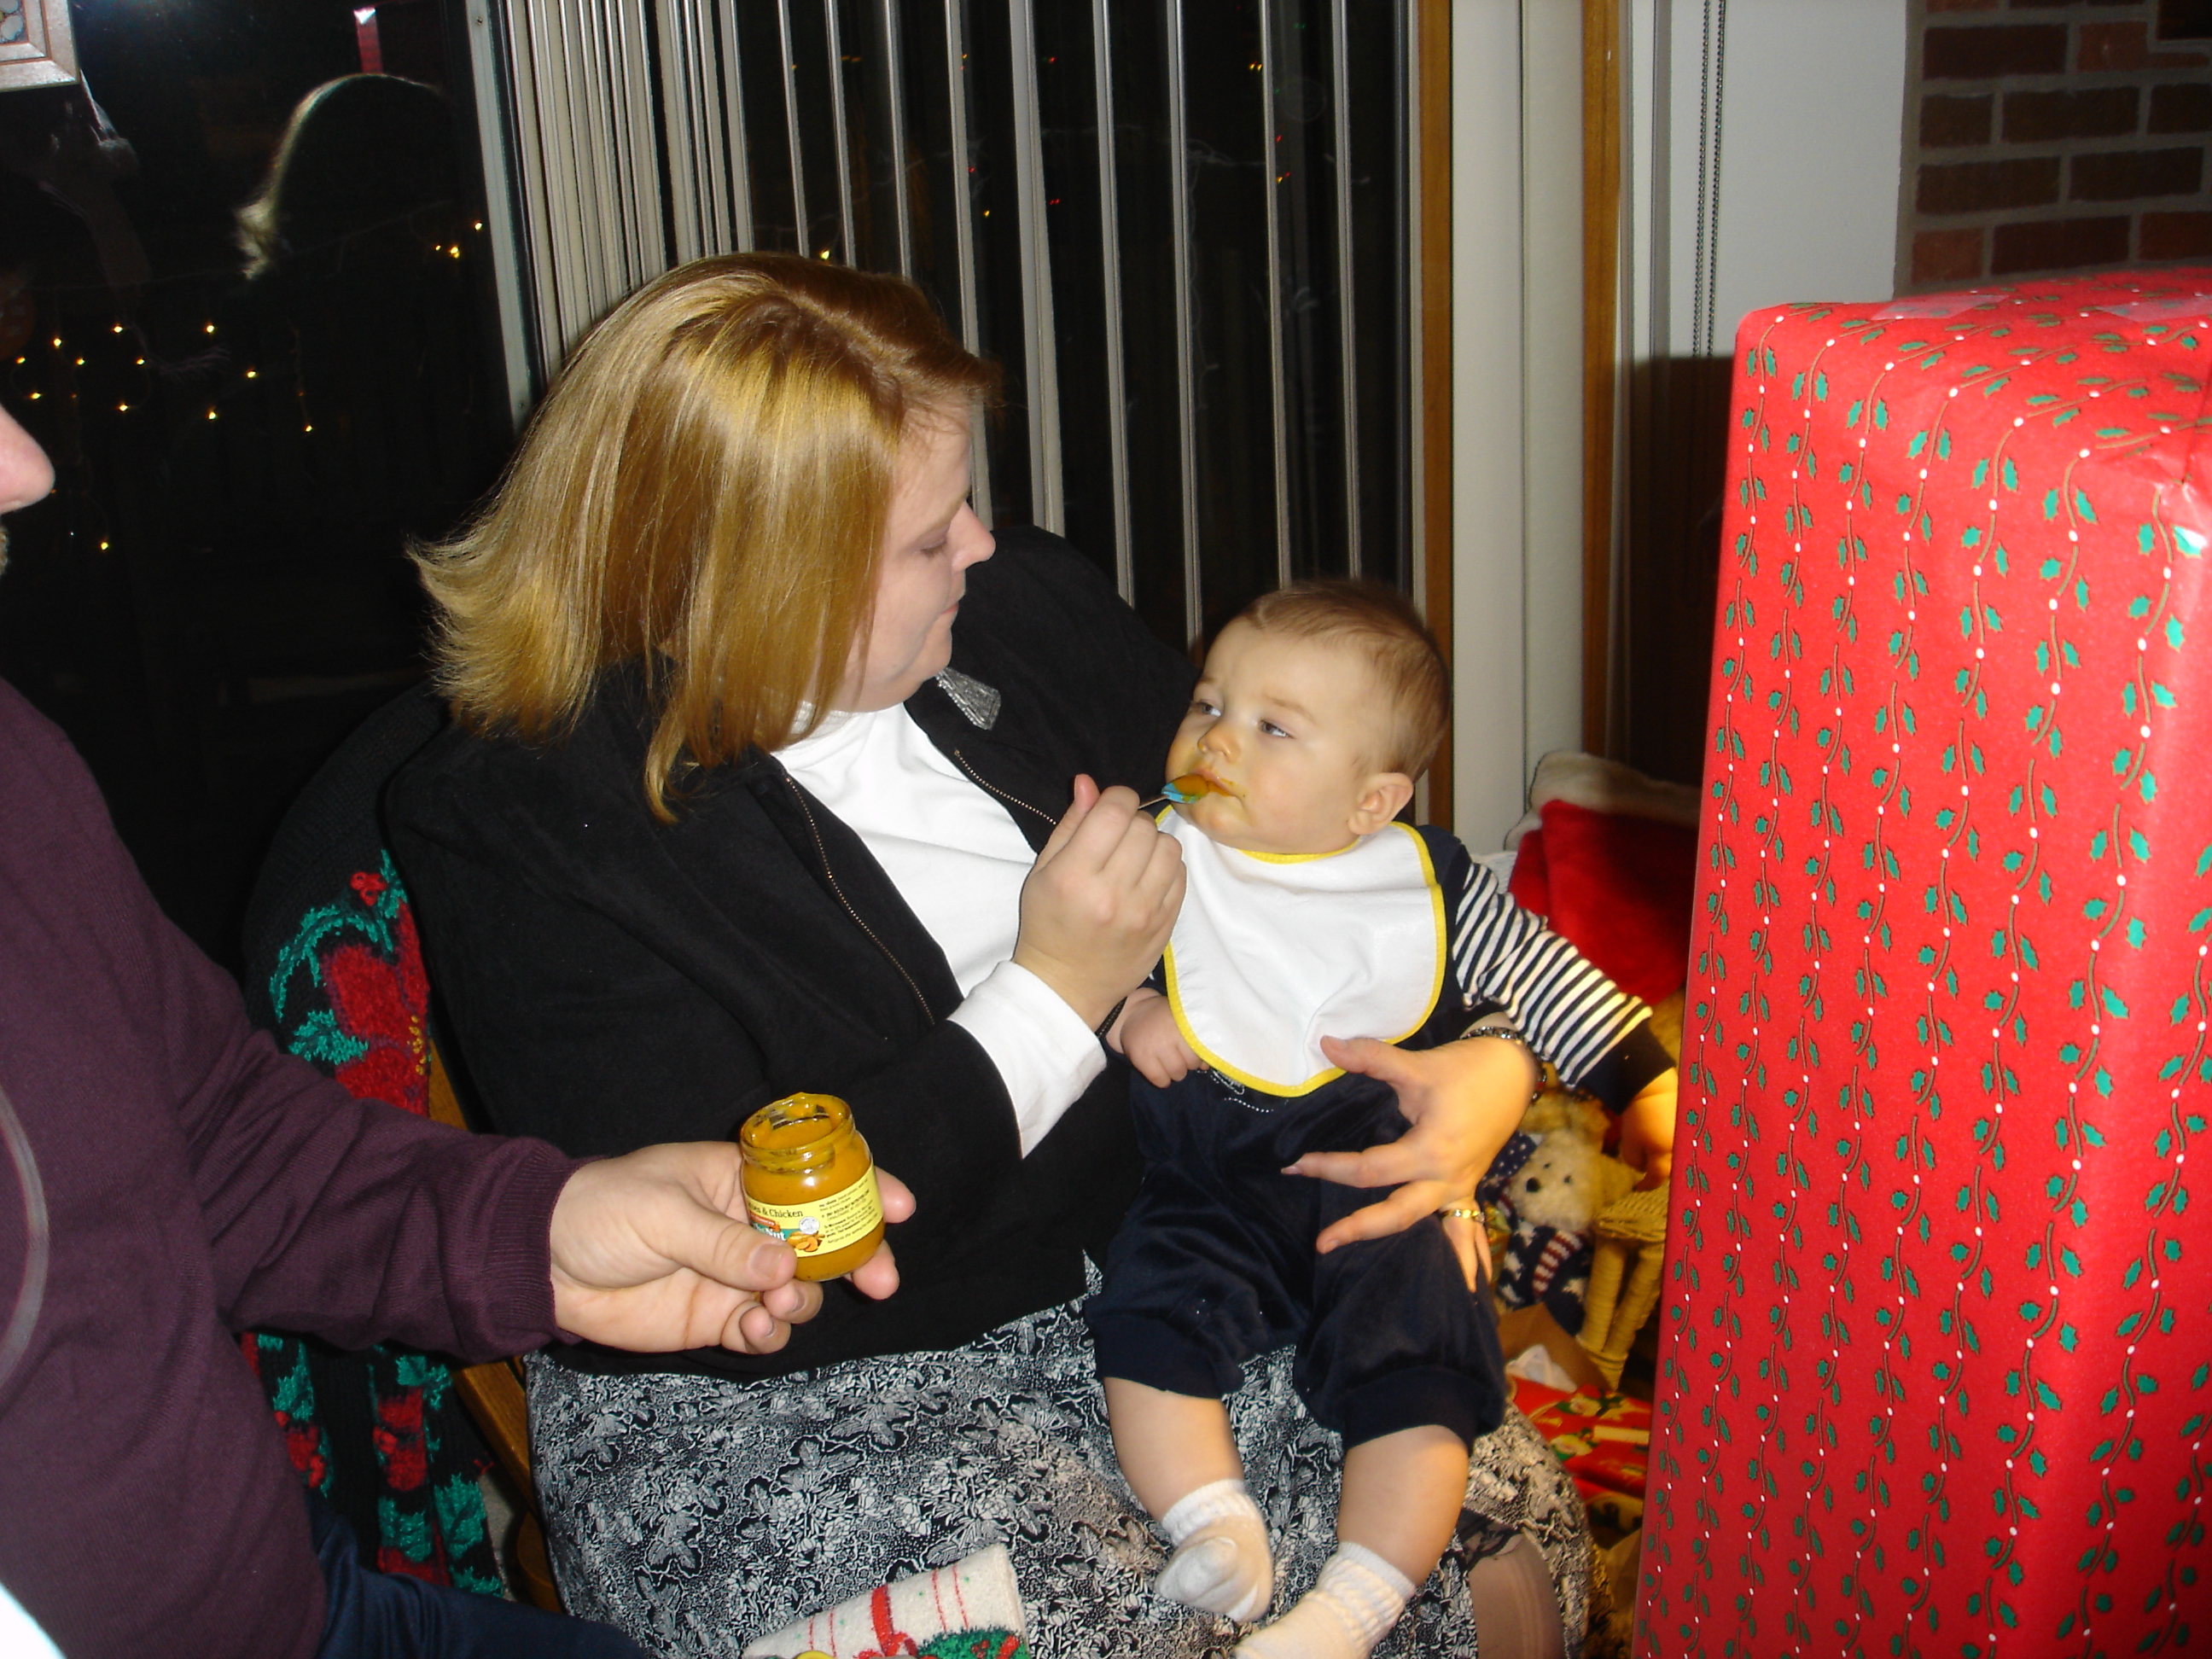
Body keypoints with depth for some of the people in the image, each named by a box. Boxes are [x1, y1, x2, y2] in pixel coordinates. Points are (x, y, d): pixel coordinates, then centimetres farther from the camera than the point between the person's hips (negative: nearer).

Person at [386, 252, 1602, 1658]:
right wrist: (1055, 997, -20)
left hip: (1152, 1274, 5)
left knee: (1513, 1508, -8)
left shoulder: (1029, 610, 1)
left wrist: (1489, 1058, -8)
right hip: (787, 1410, -5)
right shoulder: (523, 841, -17)